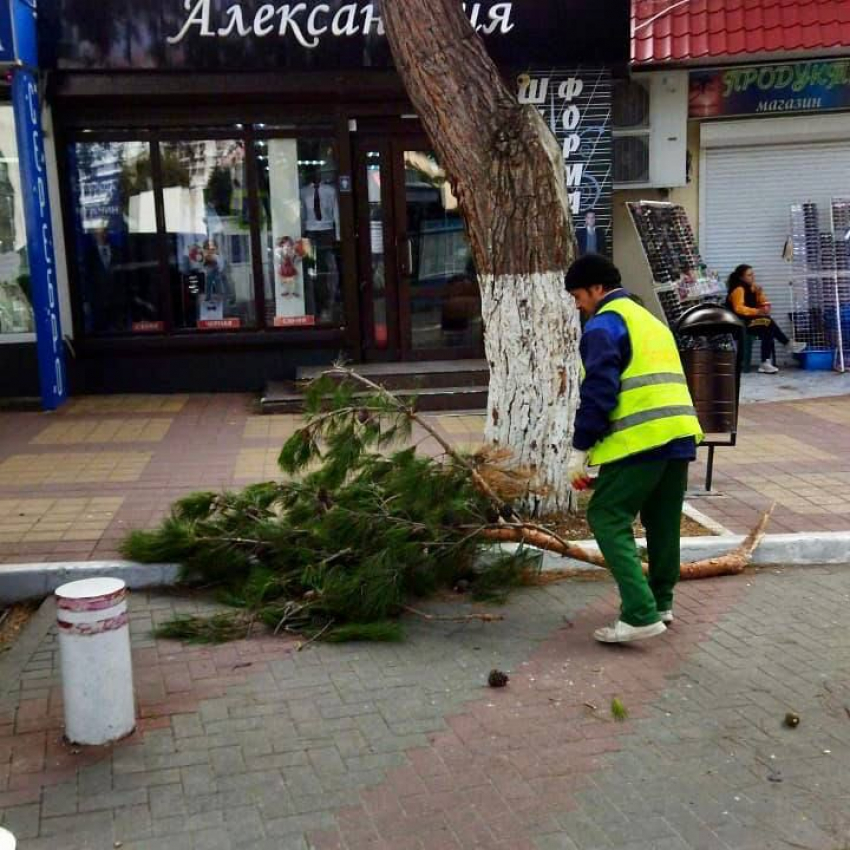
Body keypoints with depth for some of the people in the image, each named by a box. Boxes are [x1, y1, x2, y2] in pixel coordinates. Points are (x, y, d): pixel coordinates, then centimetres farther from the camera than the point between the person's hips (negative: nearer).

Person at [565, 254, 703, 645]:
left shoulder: (604, 325, -4)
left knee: (608, 519, -4)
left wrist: (580, 448, -8)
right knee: (662, 521, 19)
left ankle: (640, 614, -12)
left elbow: (599, 390, -13)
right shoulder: (650, 321, 25)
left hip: (640, 438, -9)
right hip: (680, 434, 9)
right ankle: (661, 603, 32)